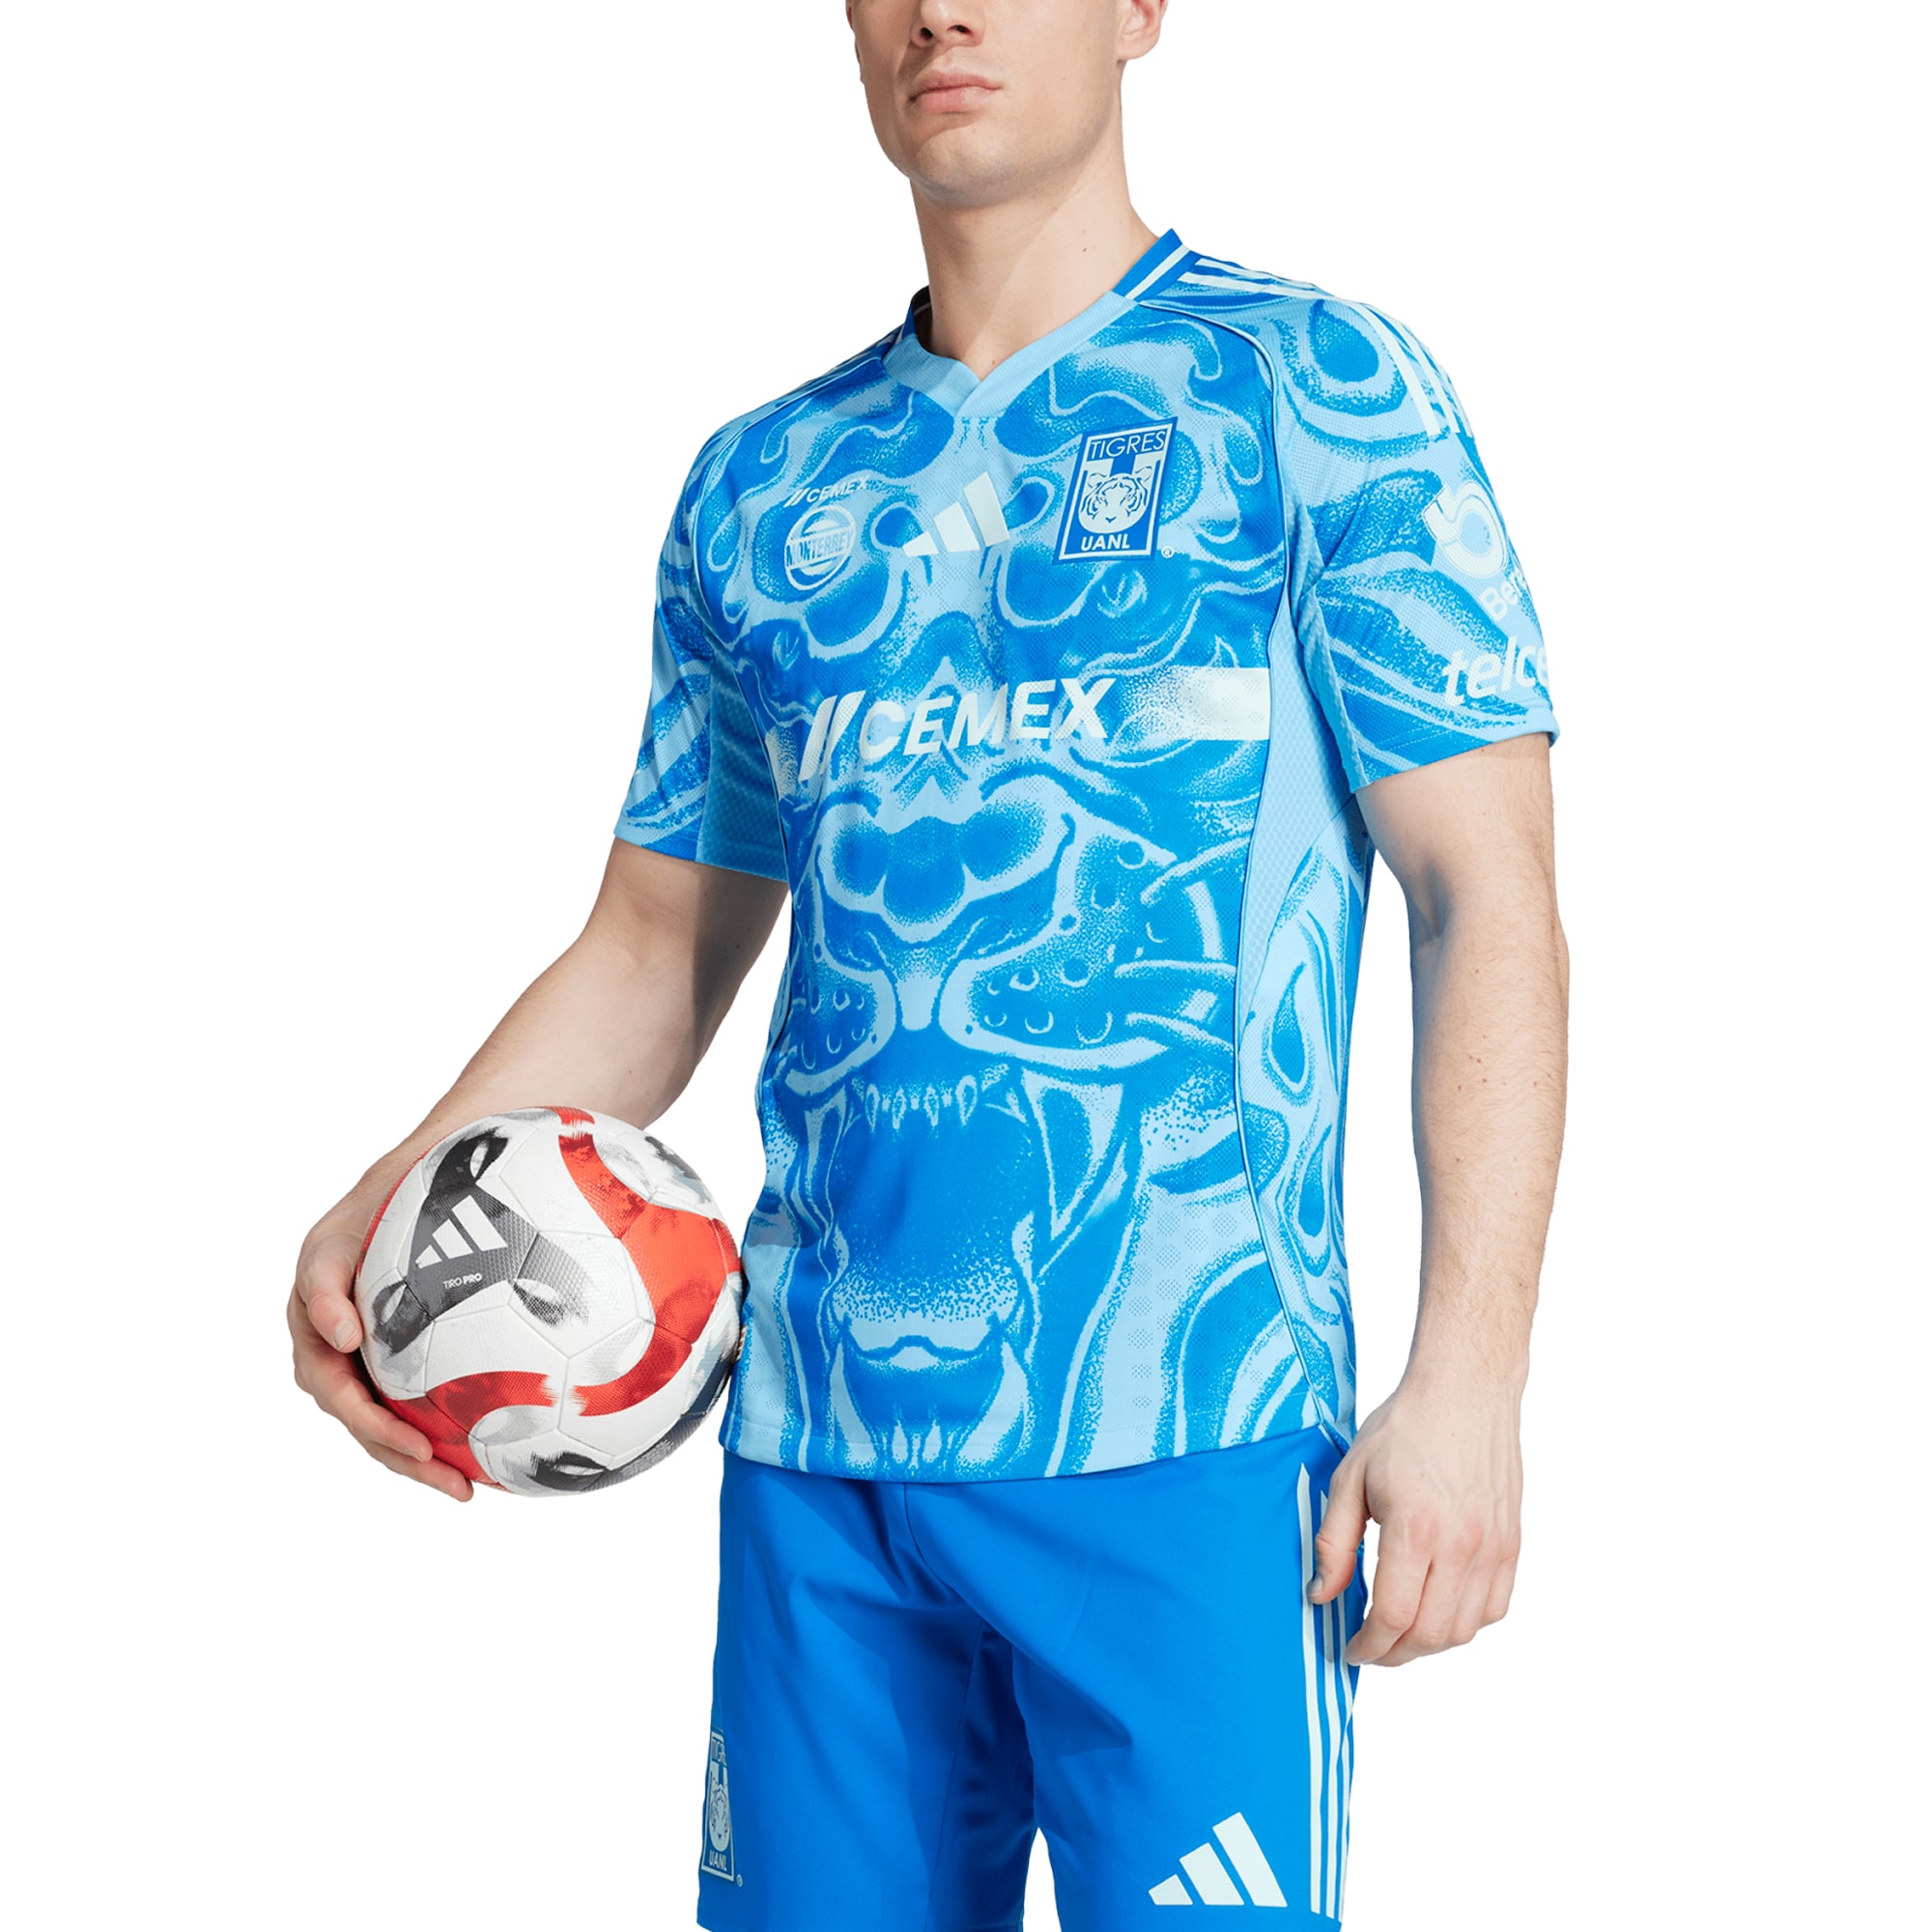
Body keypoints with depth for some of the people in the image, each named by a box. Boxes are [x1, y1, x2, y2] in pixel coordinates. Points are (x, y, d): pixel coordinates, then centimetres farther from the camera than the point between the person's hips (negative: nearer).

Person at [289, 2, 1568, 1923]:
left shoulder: (1314, 392, 1)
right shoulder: (760, 487, 15)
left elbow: (1487, 896, -4)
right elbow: (652, 953, 18)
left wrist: (1468, 1374, -13)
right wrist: (387, 1208, 1)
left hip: (1186, 1435, -4)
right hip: (812, 1446, 5)